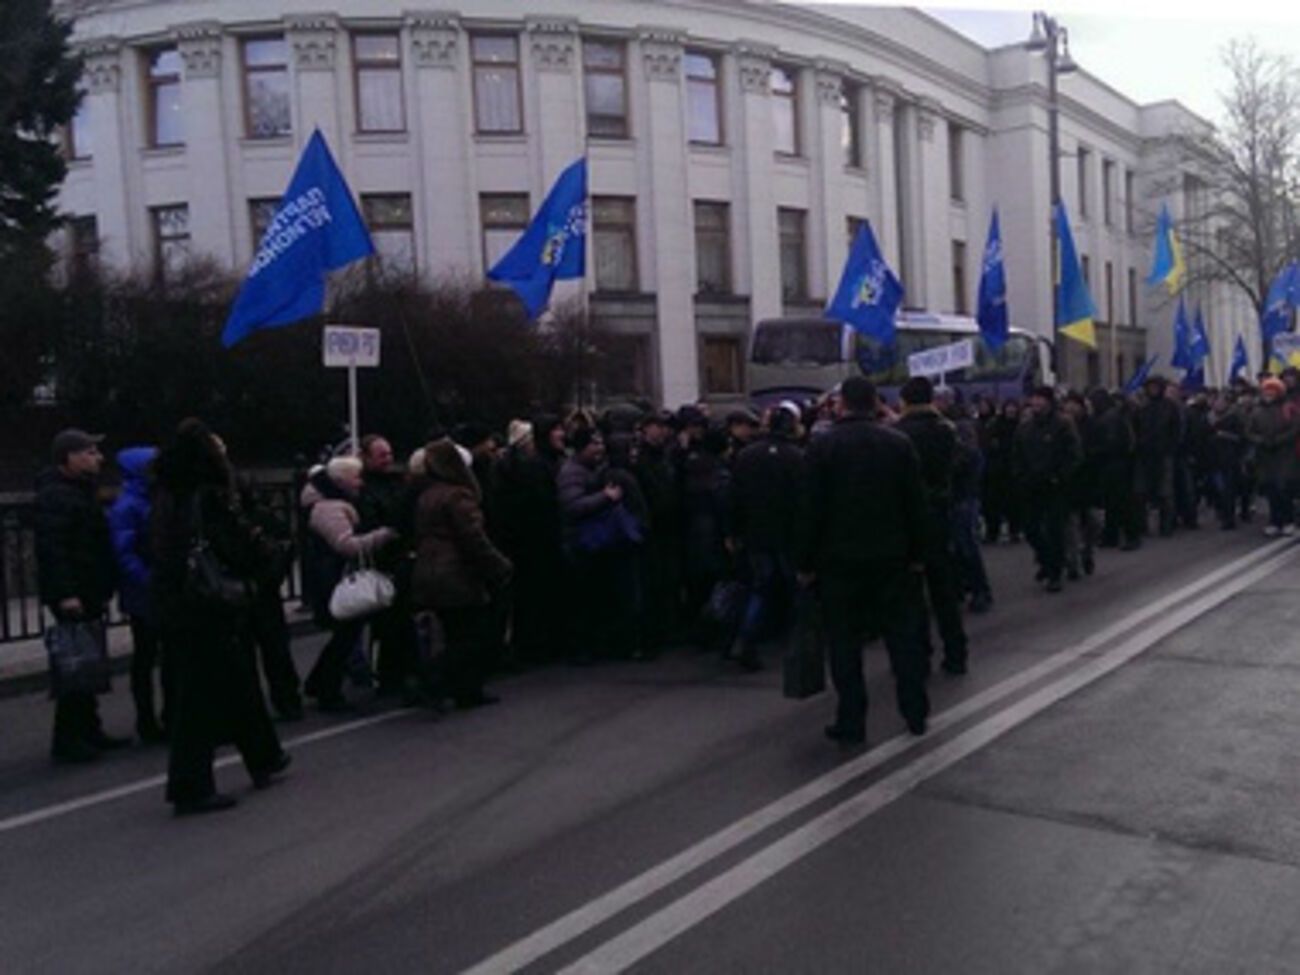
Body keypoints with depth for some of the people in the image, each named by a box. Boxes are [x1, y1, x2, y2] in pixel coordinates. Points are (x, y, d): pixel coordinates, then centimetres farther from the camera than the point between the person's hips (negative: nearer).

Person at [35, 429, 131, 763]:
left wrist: (102, 591, 20)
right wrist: (65, 593, -28)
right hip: (71, 597, -10)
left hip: (87, 595, 10)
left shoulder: (80, 491, 19)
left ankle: (88, 731, 22)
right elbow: (51, 548, -22)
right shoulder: (54, 496, -13)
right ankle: (68, 738, -1)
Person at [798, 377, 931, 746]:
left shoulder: (822, 446, -7)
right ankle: (915, 713, 19)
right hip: (891, 557, 3)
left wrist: (806, 563, -1)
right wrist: (916, 555, 10)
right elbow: (916, 504, 2)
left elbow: (811, 509, -8)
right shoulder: (899, 443, 1)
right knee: (903, 634, 12)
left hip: (839, 559, -2)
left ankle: (851, 723, 9)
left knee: (845, 642, 5)